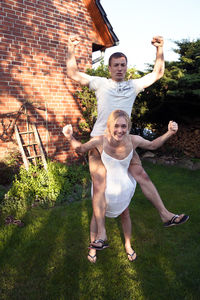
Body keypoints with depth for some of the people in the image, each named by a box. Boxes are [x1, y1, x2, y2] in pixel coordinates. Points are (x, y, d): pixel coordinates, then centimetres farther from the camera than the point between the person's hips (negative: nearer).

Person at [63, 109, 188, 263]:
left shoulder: (133, 140, -26)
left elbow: (153, 145, -4)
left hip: (124, 186, 2)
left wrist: (169, 133, -16)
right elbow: (81, 148, -12)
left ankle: (128, 244, 54)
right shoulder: (100, 141, -32)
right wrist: (70, 137, -31)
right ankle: (93, 246, 49)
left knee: (125, 214, 25)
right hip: (104, 186, -1)